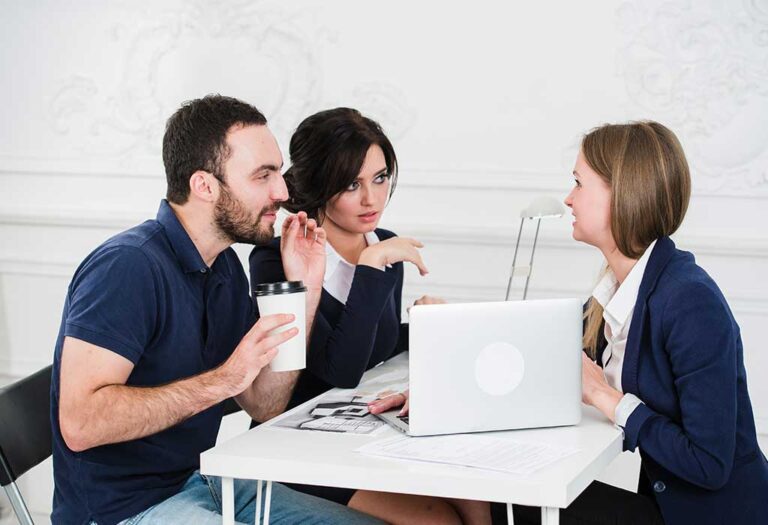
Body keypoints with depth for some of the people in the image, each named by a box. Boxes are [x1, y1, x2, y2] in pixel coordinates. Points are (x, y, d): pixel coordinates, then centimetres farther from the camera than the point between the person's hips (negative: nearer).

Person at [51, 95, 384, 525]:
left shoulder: (224, 266, 8)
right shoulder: (127, 266, -20)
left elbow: (264, 405, 8)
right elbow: (79, 424, -28)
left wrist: (304, 293, -1)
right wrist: (223, 380, -28)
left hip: (202, 482, 9)